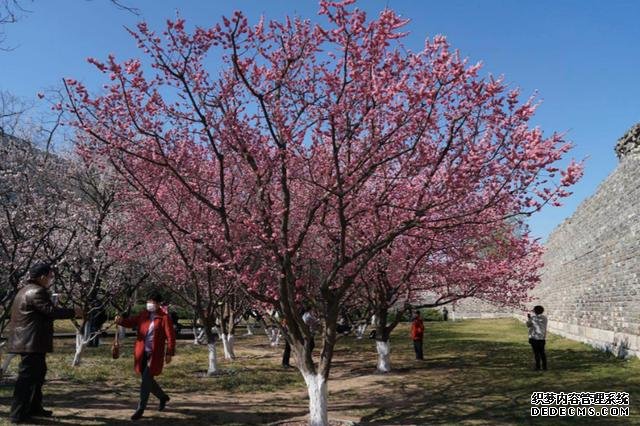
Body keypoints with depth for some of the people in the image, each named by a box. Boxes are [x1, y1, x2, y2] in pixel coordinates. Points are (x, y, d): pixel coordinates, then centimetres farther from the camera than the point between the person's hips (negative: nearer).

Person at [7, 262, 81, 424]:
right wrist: (73, 312, -11)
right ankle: (18, 414, 2)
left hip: (26, 342, 11)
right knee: (27, 377, -4)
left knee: (37, 373, 19)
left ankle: (34, 408, 28)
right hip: (32, 342, -11)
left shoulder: (26, 290, 17)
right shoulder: (37, 292, -17)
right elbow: (51, 311, -22)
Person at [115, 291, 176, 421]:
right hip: (142, 353, 6)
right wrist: (121, 320, -19)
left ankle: (140, 409, 6)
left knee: (146, 380, -7)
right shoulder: (143, 315, 8)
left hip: (154, 354, -6)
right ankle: (163, 397, 38)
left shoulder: (164, 317, -9)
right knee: (148, 379, 15)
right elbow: (131, 322, 3)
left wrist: (169, 353, -14)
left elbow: (171, 336, -10)